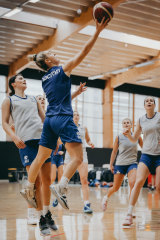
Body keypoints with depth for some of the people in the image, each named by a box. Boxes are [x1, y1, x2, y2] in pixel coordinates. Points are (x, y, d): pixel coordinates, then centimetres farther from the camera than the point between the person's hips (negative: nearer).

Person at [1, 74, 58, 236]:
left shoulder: (34, 99, 25)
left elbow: (44, 118, 26)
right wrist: (14, 136, -14)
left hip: (43, 139, 4)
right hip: (26, 141, -4)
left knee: (47, 180, 5)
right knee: (36, 181, -10)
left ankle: (47, 213, 21)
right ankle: (41, 219, -1)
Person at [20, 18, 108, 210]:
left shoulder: (44, 79, 18)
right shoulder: (64, 69, -1)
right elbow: (84, 51, -3)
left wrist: (76, 92, 35)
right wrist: (98, 31, 0)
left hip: (50, 119, 8)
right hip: (63, 119, -8)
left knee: (40, 158, 17)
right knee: (77, 158, -13)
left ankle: (28, 189, 26)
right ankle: (61, 187, -32)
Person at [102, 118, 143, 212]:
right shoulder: (119, 137, 0)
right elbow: (114, 152, 8)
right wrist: (111, 164, 7)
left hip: (132, 163, 0)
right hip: (120, 164, 0)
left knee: (132, 183, -24)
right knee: (115, 188, 6)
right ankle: (106, 197, 40)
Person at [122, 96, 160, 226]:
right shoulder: (141, 120, 10)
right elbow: (134, 139, 17)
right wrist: (128, 134, -3)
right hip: (146, 154, 2)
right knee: (138, 182, -15)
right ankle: (129, 215, -15)